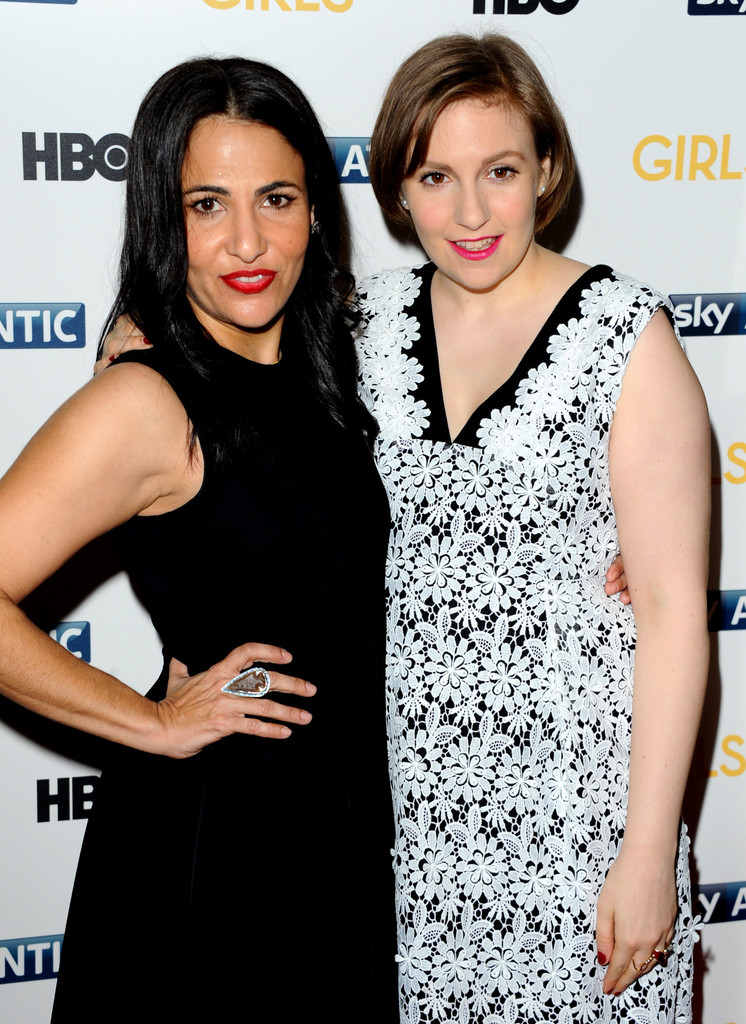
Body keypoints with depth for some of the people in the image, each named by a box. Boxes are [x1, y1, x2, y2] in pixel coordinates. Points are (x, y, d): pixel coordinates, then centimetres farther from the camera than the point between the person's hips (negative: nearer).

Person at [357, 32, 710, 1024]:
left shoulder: (625, 336, -11)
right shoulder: (368, 322, 2)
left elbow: (675, 608, -11)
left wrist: (649, 853, -12)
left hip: (571, 788, -3)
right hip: (404, 784, 4)